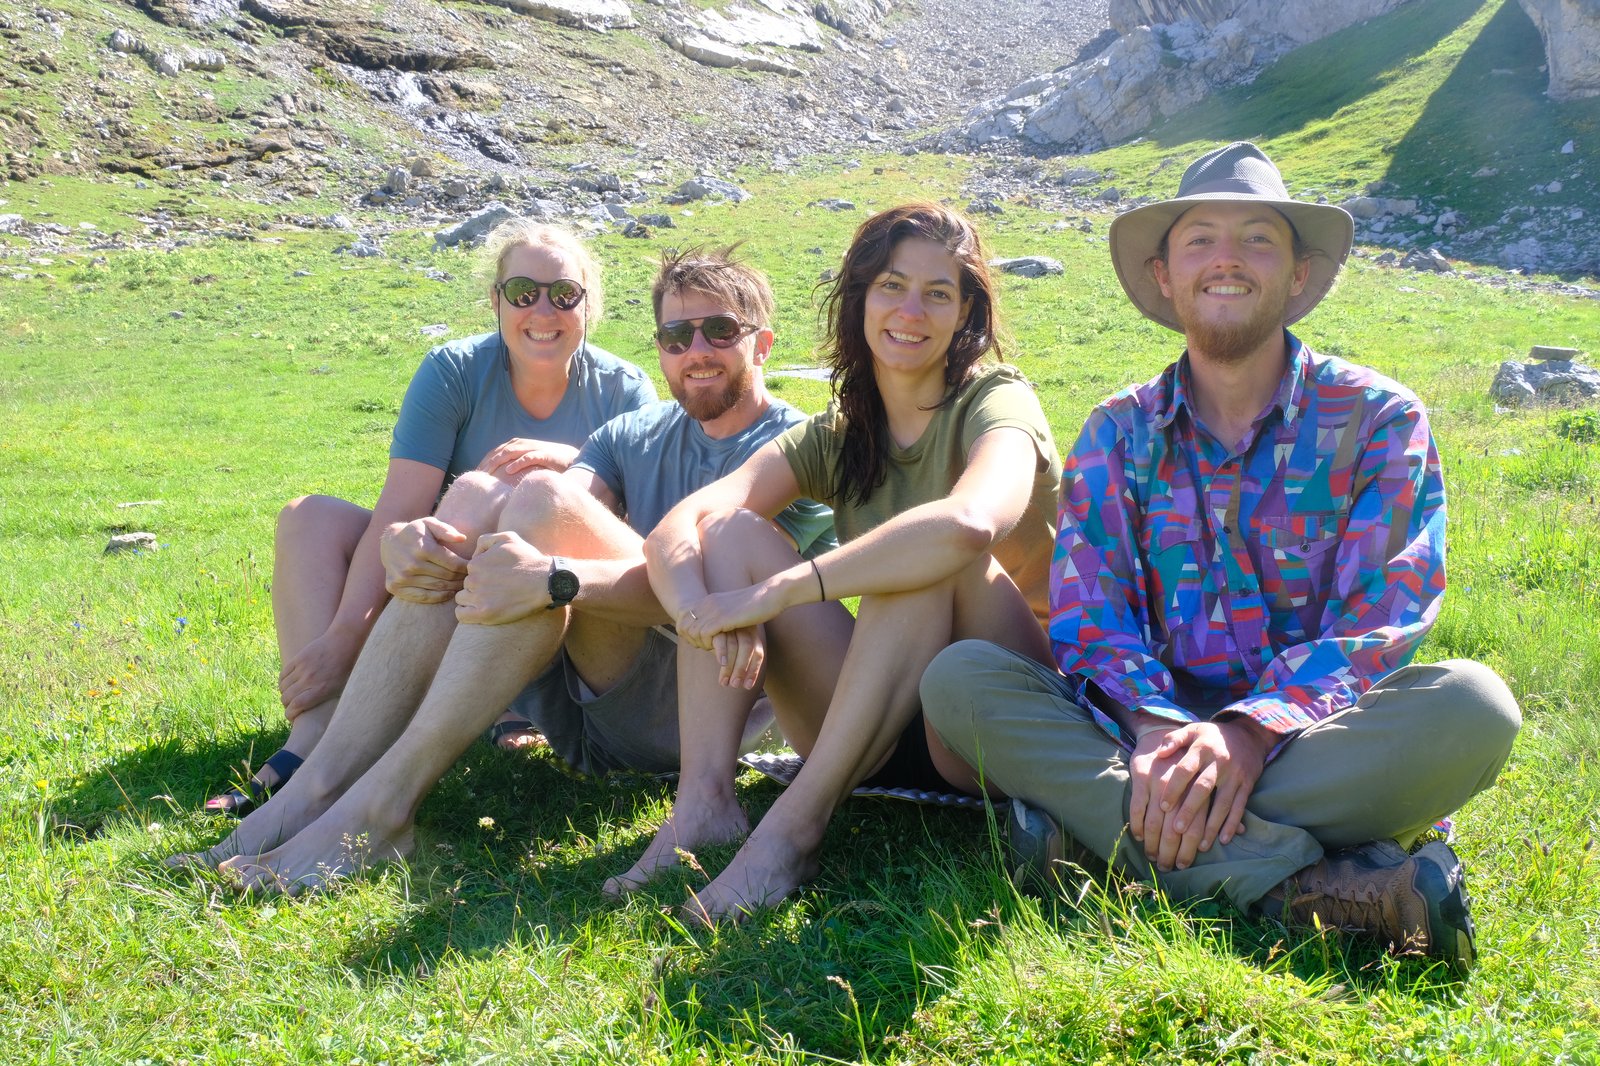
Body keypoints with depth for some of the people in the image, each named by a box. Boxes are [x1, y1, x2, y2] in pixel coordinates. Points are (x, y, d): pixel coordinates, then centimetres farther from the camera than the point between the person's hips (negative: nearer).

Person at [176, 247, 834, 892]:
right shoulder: (634, 436, 20)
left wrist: (556, 579, -33)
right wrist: (414, 541, -21)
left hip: (703, 712, -6)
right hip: (588, 715, 6)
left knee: (545, 500, -24)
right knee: (476, 494, -13)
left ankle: (384, 801, -27)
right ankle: (316, 786, -22)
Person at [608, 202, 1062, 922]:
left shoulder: (995, 404, -8)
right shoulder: (834, 438, 8)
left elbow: (971, 524, -34)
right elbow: (673, 529, -7)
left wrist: (776, 592, -31)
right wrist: (705, 612, -31)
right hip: (876, 733, 5)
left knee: (931, 551, -32)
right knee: (728, 529, -9)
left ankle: (797, 822, -31)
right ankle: (705, 802, -22)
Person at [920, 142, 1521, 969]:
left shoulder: (1378, 419, 3)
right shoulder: (1118, 433, 9)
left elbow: (1376, 622, -8)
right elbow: (1089, 615, -3)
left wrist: (1251, 732, -26)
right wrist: (1155, 731, -25)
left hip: (1308, 739, -2)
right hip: (1152, 737, 2)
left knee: (1471, 705, -31)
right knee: (959, 679, -23)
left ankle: (1096, 823, -32)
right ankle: (1312, 886, -34)